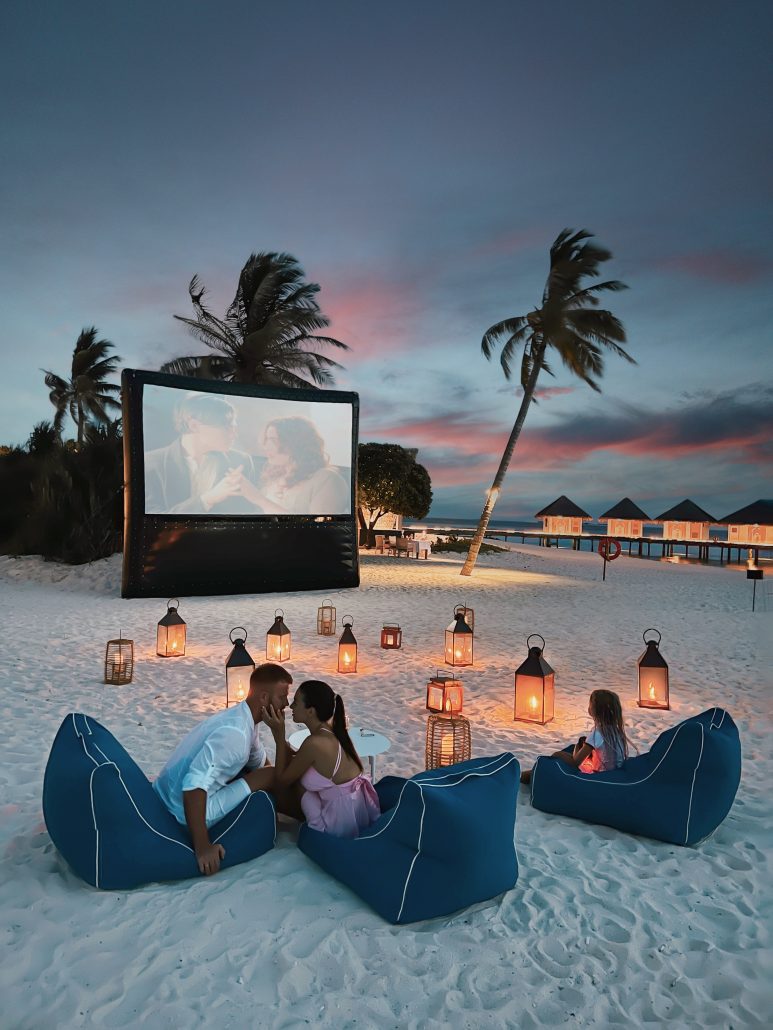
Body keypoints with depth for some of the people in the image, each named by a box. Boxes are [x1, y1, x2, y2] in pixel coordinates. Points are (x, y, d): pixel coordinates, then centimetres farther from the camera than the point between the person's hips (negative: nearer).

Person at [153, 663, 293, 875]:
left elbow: (260, 763, 20)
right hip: (184, 812, -9)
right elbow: (194, 786, -33)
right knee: (271, 777, -9)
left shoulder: (242, 719, 3)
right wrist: (202, 847, -30)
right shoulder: (235, 732, -27)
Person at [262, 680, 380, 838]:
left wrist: (278, 734, -10)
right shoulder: (331, 731, 1)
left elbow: (283, 780, -10)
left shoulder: (314, 742, -24)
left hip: (343, 828, -7)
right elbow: (294, 763, 11)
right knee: (296, 773, 16)